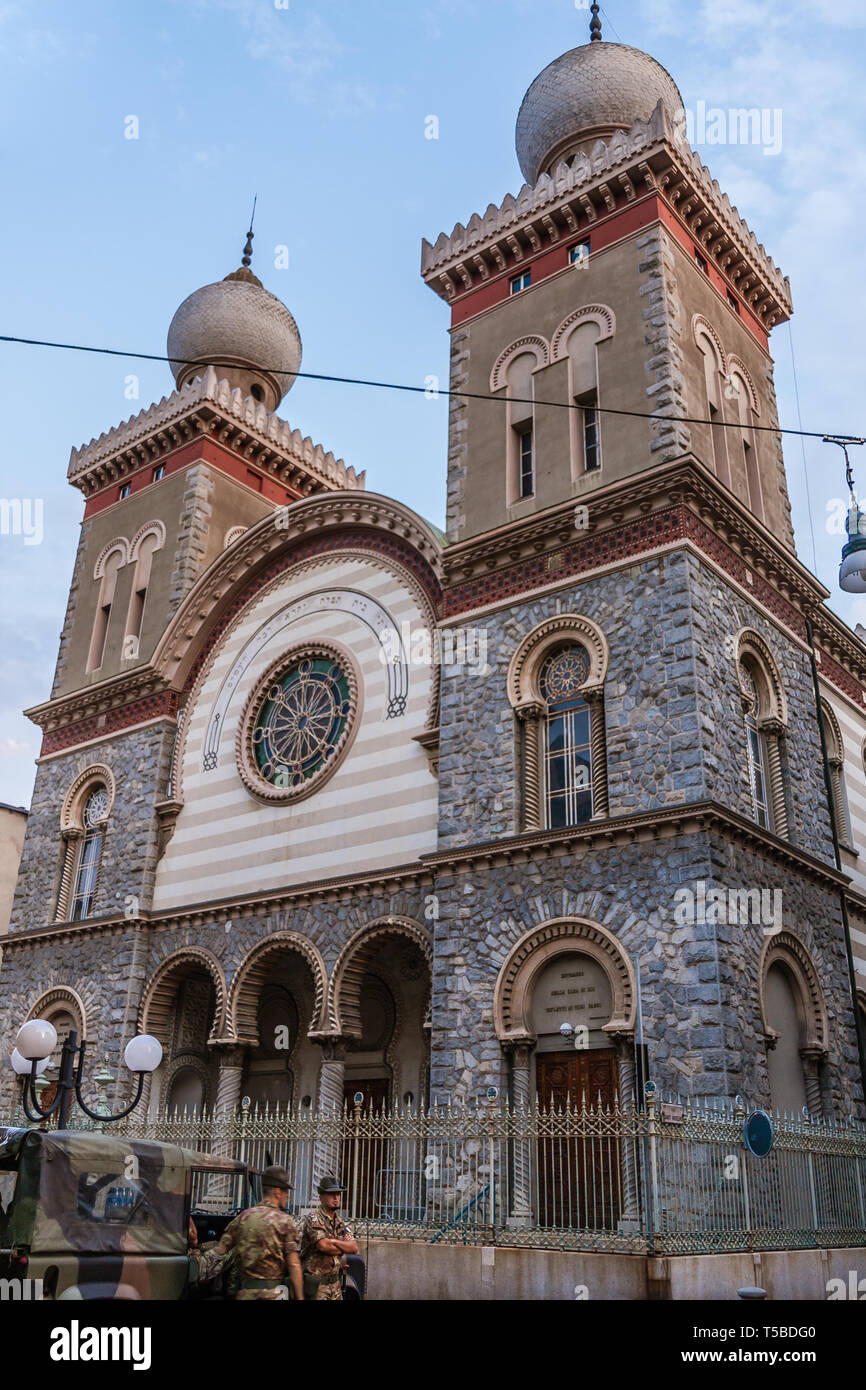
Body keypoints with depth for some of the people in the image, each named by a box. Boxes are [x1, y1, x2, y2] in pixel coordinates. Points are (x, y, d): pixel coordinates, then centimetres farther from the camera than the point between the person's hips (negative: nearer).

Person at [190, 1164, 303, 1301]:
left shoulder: (242, 1218, 5)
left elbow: (218, 1252, 4)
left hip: (245, 1293, 4)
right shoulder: (285, 1221, -6)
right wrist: (300, 1298, -8)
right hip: (272, 1294, -4)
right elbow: (294, 1265, -10)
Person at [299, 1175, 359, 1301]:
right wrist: (344, 1248, -6)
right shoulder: (313, 1218, -11)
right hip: (316, 1285, -7)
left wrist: (333, 1241, -14)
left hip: (335, 1284, 7)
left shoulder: (340, 1223, 12)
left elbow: (354, 1248, 1)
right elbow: (323, 1246, -23)